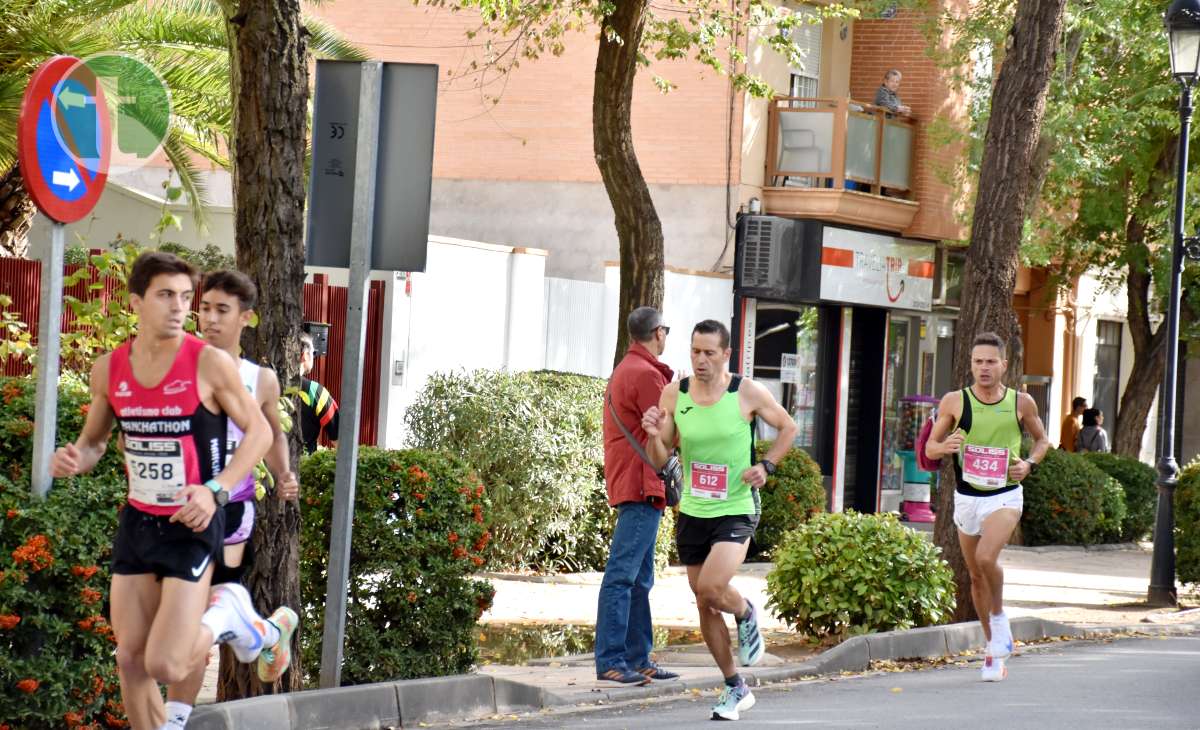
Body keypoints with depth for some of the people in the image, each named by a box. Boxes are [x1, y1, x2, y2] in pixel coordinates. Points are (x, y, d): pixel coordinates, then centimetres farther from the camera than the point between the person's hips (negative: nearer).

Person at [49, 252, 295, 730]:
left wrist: (215, 490, -18)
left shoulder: (210, 364, -14)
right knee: (130, 661, 7)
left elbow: (259, 430, -6)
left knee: (166, 667, -12)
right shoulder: (109, 369, -1)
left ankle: (227, 616, 16)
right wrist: (74, 460, -10)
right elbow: (94, 440, 14)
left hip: (192, 528, -5)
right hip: (137, 523, 5)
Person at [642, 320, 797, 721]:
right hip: (692, 512, 4)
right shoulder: (674, 394, -1)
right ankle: (736, 689, 23)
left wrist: (766, 465, -7)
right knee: (704, 605, 8)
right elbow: (659, 461, 3)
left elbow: (788, 427, 8)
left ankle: (746, 616, 13)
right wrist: (654, 435, -18)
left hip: (736, 510, -4)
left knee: (711, 587, -23)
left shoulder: (748, 393, -9)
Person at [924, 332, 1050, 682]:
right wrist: (945, 447, -19)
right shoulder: (954, 401, -2)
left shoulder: (1021, 403, -2)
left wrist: (1029, 463, -5)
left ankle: (1000, 617, -1)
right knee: (976, 575, 9)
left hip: (1005, 496, -3)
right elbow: (930, 446, 4)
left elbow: (1041, 439, 14)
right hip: (966, 497, 3)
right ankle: (994, 648, 25)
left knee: (986, 557, -27)